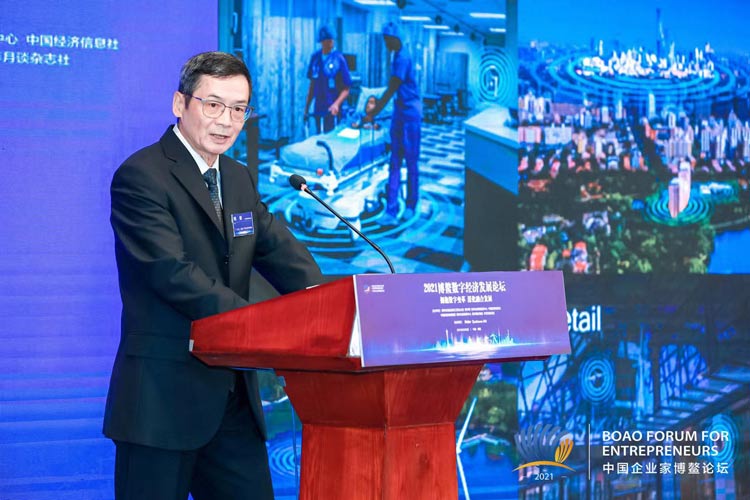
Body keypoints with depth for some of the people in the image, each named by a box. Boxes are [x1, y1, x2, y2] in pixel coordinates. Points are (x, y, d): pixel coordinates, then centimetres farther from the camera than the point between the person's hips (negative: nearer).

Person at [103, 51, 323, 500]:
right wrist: (258, 322, -29)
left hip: (232, 393, 8)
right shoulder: (141, 177, -10)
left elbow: (280, 251, 6)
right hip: (164, 393, -8)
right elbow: (172, 273, -21)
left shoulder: (239, 180, 17)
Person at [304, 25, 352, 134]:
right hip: (318, 109, 5)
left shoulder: (339, 59, -8)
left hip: (332, 111, -5)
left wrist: (336, 104, -23)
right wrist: (307, 106, 14)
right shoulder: (315, 57, 7)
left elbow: (346, 89, -8)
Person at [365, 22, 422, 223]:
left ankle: (410, 206, 16)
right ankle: (391, 212, 2)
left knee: (411, 161, 3)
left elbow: (391, 90, -21)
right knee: (394, 162, 4)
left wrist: (373, 114, -21)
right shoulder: (397, 57, 12)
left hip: (410, 111, -10)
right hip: (400, 110, 10)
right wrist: (374, 110, 18)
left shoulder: (402, 58, -18)